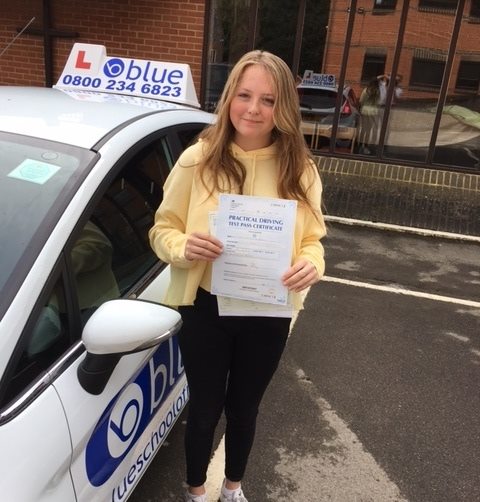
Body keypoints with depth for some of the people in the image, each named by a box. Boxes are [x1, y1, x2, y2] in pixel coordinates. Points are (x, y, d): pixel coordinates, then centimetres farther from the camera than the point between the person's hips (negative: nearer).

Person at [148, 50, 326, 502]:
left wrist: (311, 264, -21)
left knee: (244, 409, 22)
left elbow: (312, 239, 2)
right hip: (205, 310, -1)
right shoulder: (197, 159, -11)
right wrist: (184, 246, -27)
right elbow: (162, 229, -4)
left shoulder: (300, 170, -6)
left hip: (267, 316, 2)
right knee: (205, 408, 17)